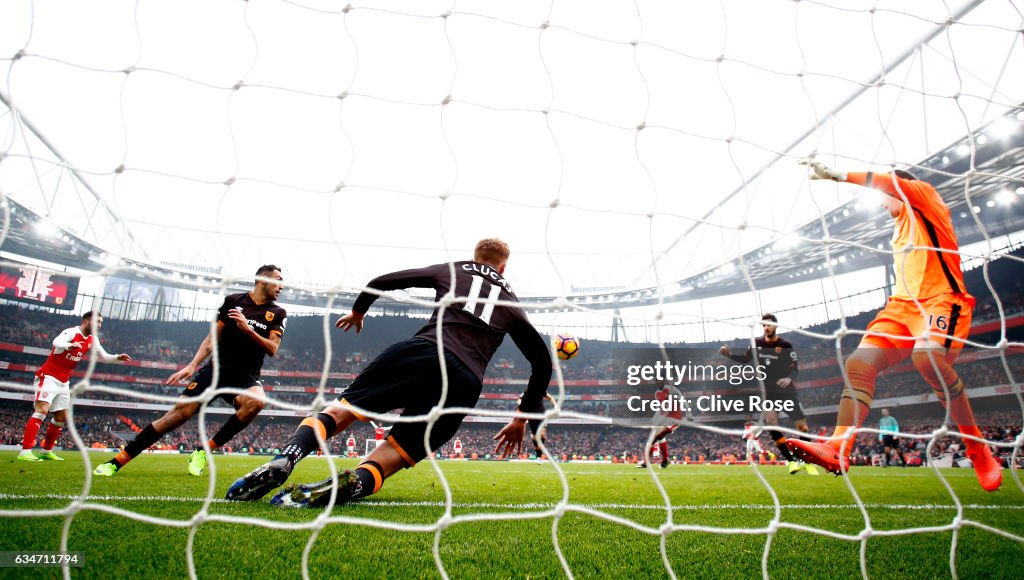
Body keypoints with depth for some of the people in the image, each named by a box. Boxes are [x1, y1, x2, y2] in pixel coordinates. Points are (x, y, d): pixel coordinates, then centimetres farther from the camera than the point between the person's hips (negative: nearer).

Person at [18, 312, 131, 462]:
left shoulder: (92, 340, 5)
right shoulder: (71, 332, -19)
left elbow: (103, 356, 13)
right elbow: (56, 342, -39)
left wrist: (118, 357, -7)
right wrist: (70, 345, -61)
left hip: (63, 382, 9)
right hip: (48, 377, -8)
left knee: (61, 417, 10)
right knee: (42, 410, -20)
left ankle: (46, 451, 20)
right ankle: (25, 451, -22)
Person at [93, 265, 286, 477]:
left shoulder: (278, 314, 3)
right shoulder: (233, 300, 4)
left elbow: (272, 349, -8)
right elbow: (213, 337, 7)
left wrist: (248, 330, -21)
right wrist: (192, 366, -3)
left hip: (246, 377, -1)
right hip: (217, 369, 1)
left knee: (257, 401, -34)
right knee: (180, 412, -14)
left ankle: (203, 453, -19)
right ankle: (116, 462, 2)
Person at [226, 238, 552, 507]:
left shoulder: (451, 270, 25)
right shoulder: (511, 302, 29)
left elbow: (382, 282, 22)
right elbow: (542, 361, 26)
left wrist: (357, 312, 41)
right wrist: (522, 419, 33)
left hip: (421, 350, -1)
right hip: (464, 382, 1)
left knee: (342, 409, 11)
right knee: (386, 460, 5)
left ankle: (285, 459, -20)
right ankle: (347, 483, -31)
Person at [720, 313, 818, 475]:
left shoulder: (785, 345, -8)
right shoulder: (757, 343, 2)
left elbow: (795, 369, -8)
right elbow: (745, 359, 13)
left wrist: (789, 378, -30)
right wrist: (729, 354, -4)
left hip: (786, 391, -2)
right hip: (768, 392, 2)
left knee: (802, 426, -1)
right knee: (771, 424, -16)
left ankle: (808, 462, 16)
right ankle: (792, 461, -11)